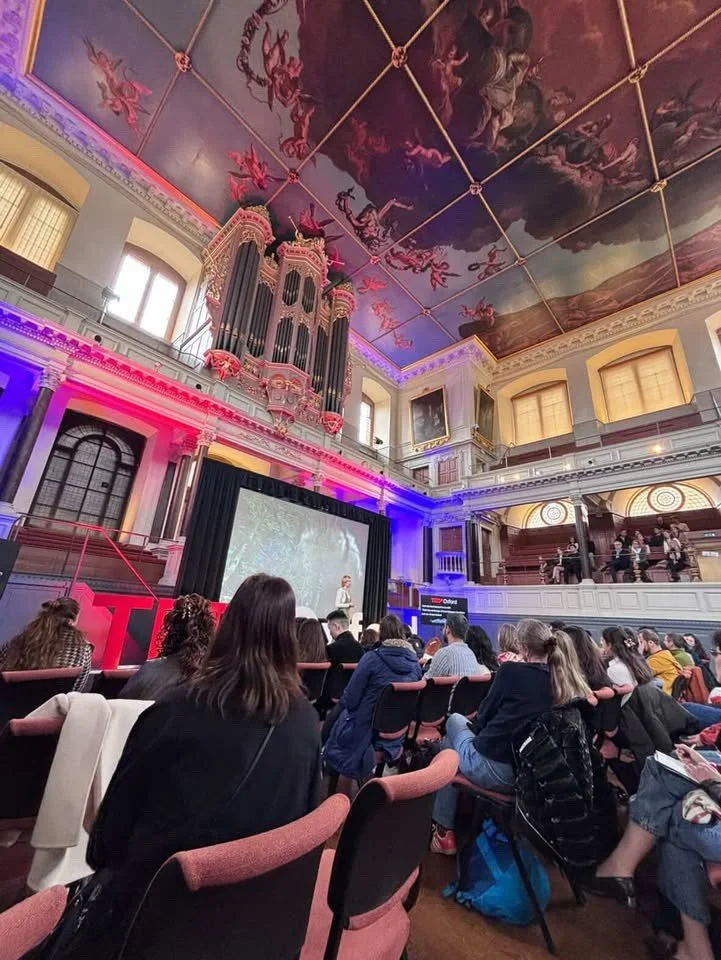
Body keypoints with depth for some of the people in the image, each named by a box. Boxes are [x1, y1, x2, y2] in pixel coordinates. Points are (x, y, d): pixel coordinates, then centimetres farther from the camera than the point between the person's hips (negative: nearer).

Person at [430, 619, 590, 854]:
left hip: (495, 769, -5)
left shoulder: (510, 671, -13)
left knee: (454, 721, 21)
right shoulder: (564, 681, 1)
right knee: (460, 723, 23)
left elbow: (482, 719, -2)